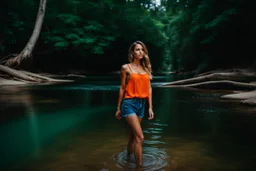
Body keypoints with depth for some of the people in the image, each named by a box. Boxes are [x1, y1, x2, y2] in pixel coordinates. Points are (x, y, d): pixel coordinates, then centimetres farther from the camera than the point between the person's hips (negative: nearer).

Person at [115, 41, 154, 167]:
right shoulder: (126, 68, -3)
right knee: (140, 137, -12)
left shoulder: (146, 68, 10)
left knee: (133, 135, 17)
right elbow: (122, 88, 0)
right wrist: (118, 108, 3)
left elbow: (149, 89, 9)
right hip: (129, 104, -5)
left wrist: (150, 107, 6)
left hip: (141, 104, 5)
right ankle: (139, 165, -3)